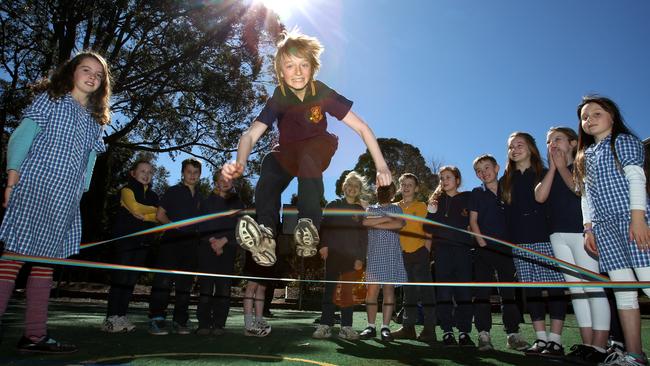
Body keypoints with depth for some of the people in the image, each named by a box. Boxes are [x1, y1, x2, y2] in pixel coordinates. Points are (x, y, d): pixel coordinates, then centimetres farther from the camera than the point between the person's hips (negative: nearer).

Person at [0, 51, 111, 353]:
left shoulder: (95, 120, 19)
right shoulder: (50, 99, 5)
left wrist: (81, 193, 8)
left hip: (66, 201, 5)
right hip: (33, 189, -5)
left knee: (47, 259, 6)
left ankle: (34, 335, 10)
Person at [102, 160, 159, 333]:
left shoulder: (152, 195, 18)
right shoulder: (127, 189, 3)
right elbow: (135, 208, -15)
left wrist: (143, 215, -11)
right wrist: (153, 209, -1)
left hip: (143, 242, 5)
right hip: (125, 240, -5)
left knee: (131, 280, 4)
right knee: (120, 278, -9)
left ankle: (121, 316, 8)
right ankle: (111, 318, -6)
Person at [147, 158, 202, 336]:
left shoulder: (199, 197, 20)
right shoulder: (173, 191, 7)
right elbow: (160, 214, 1)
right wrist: (173, 226, -8)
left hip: (191, 243, 5)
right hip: (171, 241, -5)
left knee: (185, 284, 6)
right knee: (164, 280, -10)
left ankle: (180, 321, 12)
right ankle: (156, 319, -4)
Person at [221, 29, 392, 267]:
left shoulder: (323, 93, -20)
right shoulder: (279, 99, -18)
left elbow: (361, 127, -20)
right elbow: (250, 135, -28)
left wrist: (381, 166, -28)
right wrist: (239, 164, -50)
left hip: (319, 146, -1)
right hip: (288, 150, 2)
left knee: (308, 156, -37)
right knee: (270, 162, -32)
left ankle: (309, 225, -47)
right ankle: (265, 234, -46)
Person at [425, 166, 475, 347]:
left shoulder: (467, 198, 9)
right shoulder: (436, 200, 12)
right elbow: (428, 228, 7)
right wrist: (431, 212, -9)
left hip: (462, 249, 0)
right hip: (442, 249, 1)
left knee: (464, 291, 0)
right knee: (444, 292, 0)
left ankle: (464, 332, 7)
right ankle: (447, 332, 7)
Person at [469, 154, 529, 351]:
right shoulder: (477, 193, 6)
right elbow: (473, 221, 2)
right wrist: (482, 243, -9)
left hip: (505, 247, 2)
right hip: (484, 248, -1)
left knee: (509, 291, 4)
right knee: (482, 291, -2)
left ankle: (513, 333, 11)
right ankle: (484, 334, 1)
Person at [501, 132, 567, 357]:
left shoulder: (545, 174, 6)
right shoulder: (506, 180, 15)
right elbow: (505, 211, 13)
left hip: (546, 239, -3)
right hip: (519, 243, 3)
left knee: (554, 287, -5)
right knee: (530, 290, 4)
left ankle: (555, 340, -1)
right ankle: (541, 339, 10)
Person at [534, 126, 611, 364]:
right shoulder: (548, 173, 19)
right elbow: (540, 196, 1)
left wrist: (561, 166, -2)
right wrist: (552, 167, 2)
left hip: (581, 231, -6)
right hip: (558, 234, 6)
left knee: (592, 286, -7)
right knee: (575, 290, 6)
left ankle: (600, 346, -4)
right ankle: (587, 344, 10)